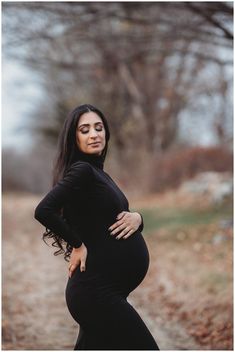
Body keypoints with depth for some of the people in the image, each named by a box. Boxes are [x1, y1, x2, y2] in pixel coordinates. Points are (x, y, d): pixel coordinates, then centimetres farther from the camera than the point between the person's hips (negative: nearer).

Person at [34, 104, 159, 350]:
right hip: (98, 290, -9)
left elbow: (117, 217, 20)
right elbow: (43, 211, -26)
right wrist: (78, 245, -14)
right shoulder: (82, 170, -12)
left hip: (99, 290, 9)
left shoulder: (98, 172, 16)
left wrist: (136, 218, -3)